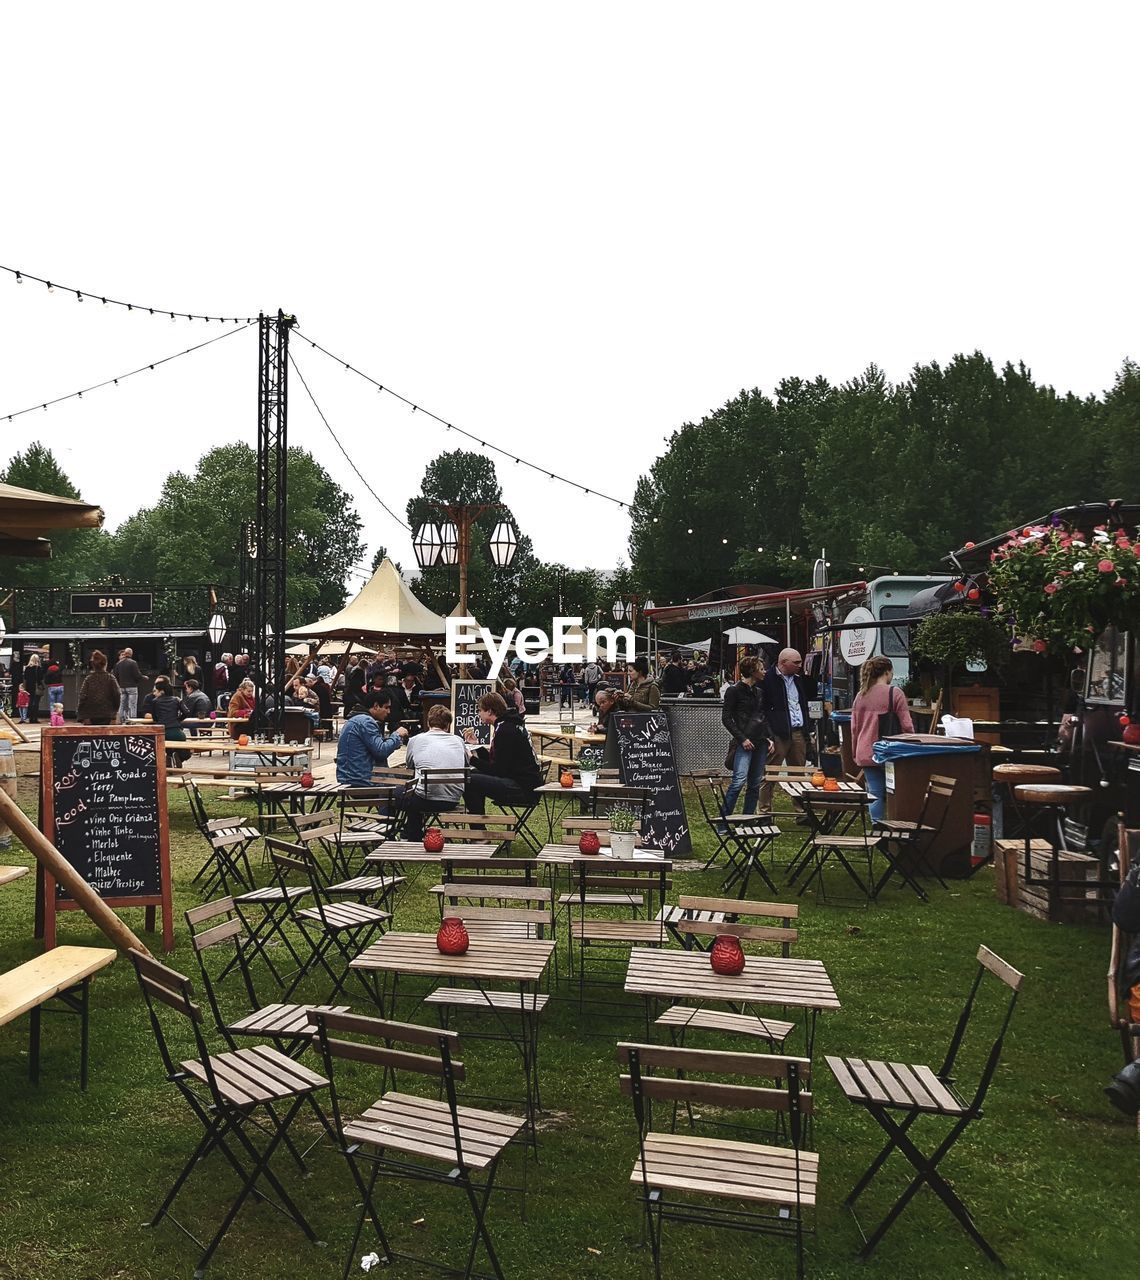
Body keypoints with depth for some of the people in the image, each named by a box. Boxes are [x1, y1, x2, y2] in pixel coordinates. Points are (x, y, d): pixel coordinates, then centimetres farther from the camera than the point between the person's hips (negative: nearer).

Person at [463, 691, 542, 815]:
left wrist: (472, 759, -8)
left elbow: (498, 770, -16)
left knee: (469, 782, -18)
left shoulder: (505, 730, -15)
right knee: (475, 774, 22)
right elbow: (493, 759, 21)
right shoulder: (510, 725, 17)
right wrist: (475, 745, 19)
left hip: (523, 788, -11)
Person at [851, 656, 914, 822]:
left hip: (866, 754, 5)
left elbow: (854, 727, 13)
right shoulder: (894, 693, -8)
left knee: (875, 795, 7)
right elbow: (906, 726, -8)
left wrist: (855, 753, 21)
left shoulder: (860, 695, 9)